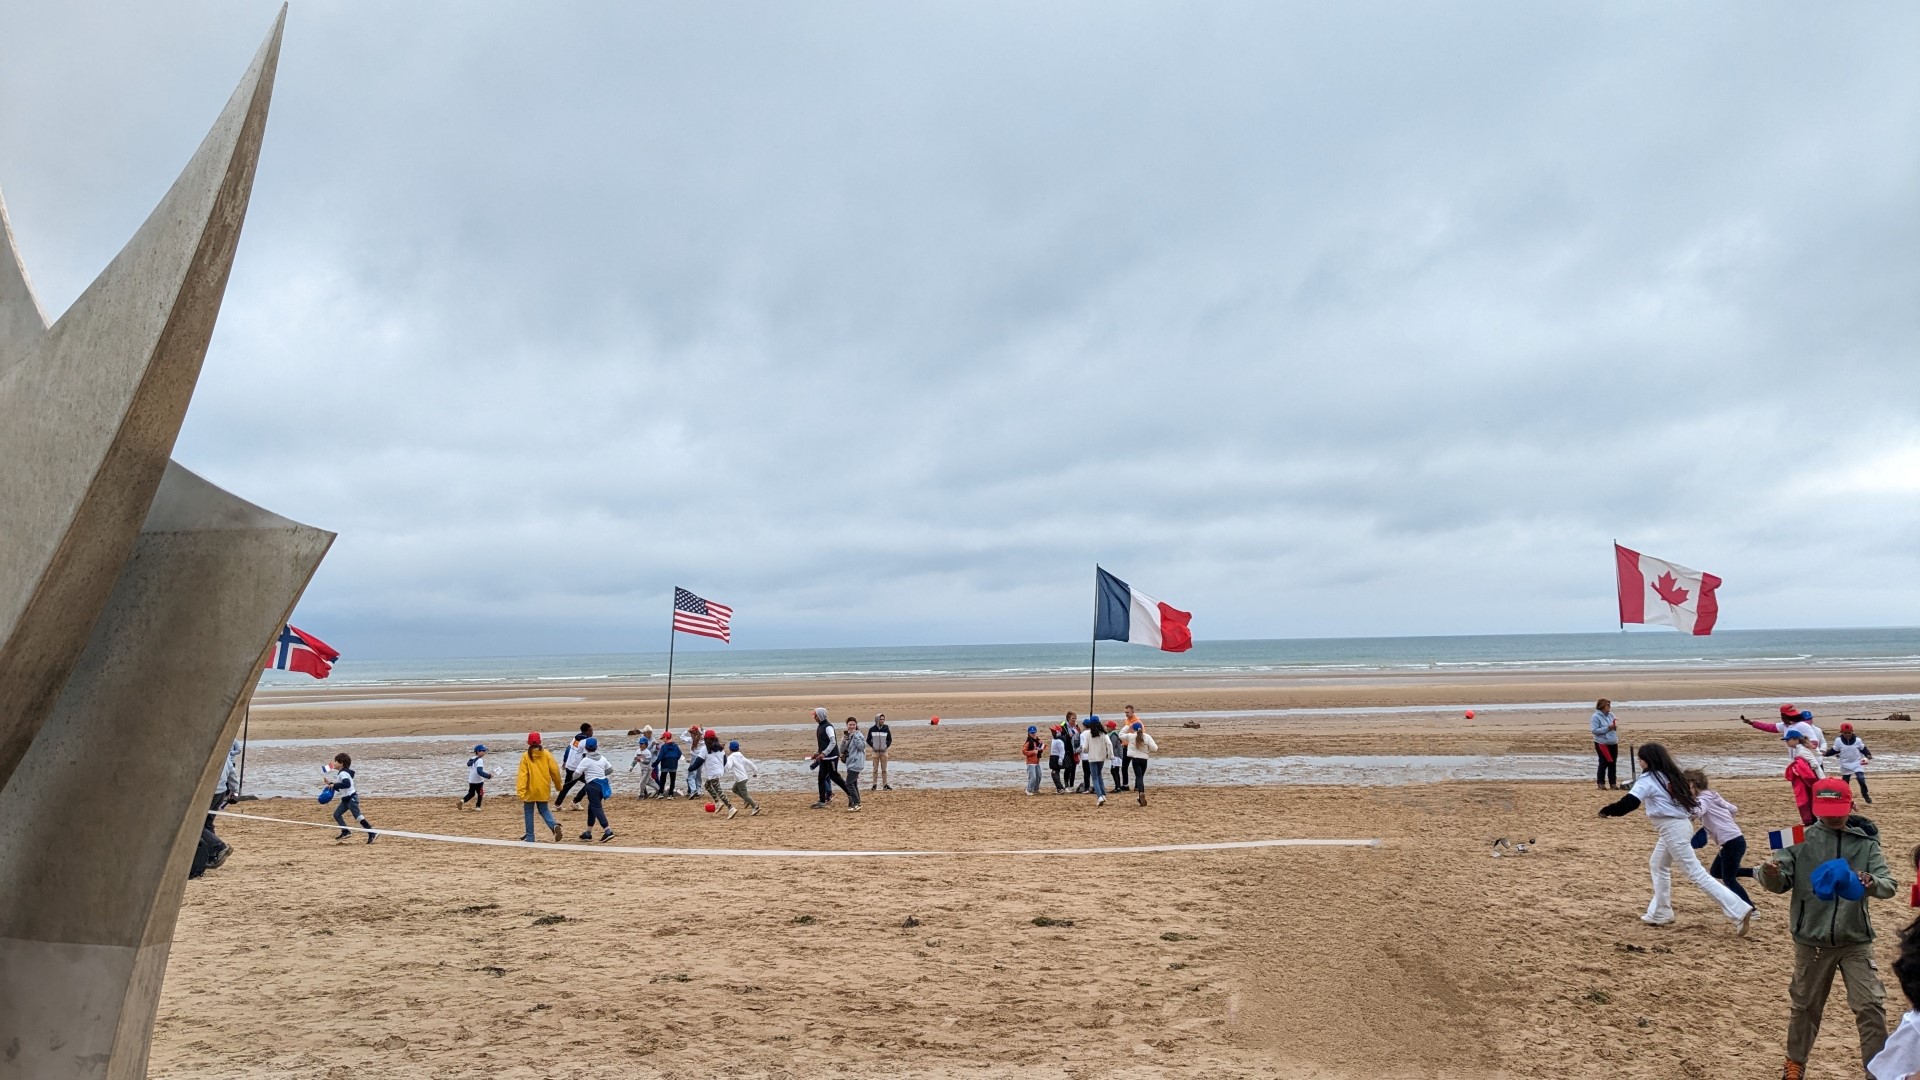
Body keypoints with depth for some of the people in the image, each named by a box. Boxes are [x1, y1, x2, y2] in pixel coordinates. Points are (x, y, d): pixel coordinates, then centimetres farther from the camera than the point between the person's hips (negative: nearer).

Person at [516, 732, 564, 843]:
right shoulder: (546, 754, -3)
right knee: (543, 810, 15)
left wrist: (520, 791, -18)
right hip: (543, 789, 3)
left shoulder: (526, 756, -9)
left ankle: (529, 838, 14)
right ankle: (554, 825, -13)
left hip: (530, 789, -3)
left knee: (528, 812, 13)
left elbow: (522, 774, -15)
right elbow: (555, 770, -1)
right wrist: (558, 785, 12)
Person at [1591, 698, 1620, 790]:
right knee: (1603, 763, -2)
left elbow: (1614, 726, 18)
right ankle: (1601, 783, 8)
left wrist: (1614, 727, -6)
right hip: (1602, 744, -6)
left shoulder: (1611, 715, 8)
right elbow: (1595, 730, -16)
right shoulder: (1596, 717, -10)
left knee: (1613, 764, 8)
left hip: (1613, 743, 6)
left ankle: (1613, 783, 16)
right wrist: (1607, 728, -22)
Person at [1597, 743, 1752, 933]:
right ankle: (1659, 914, 30)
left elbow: (1629, 803, -19)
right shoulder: (1669, 775, 14)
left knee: (1697, 874, -9)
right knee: (1657, 866, 25)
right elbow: (1687, 798, 15)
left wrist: (1607, 810, -9)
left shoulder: (1648, 779, -11)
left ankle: (1739, 911, -13)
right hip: (1679, 825, 10)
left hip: (1672, 829, -10)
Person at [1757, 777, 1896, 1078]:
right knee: (1805, 1006, 15)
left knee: (1871, 1007, -5)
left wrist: (1872, 883, -35)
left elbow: (1889, 884, -12)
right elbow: (1780, 883, -9)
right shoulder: (1801, 840, -5)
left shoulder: (1865, 843, -3)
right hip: (1811, 941, 0)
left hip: (1856, 941, 0)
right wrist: (1769, 873, -33)